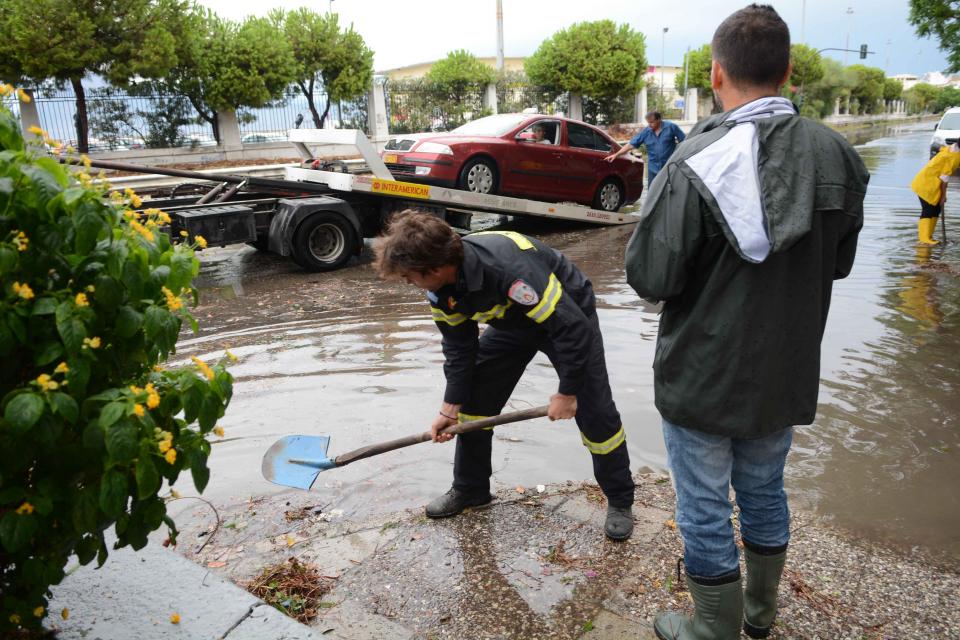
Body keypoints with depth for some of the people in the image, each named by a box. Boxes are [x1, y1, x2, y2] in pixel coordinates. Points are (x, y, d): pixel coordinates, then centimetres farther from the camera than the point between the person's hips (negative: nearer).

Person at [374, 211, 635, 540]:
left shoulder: (509, 267, -43)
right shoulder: (440, 287, -19)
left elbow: (572, 328, -37)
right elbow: (459, 347, -6)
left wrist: (567, 391, -26)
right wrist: (450, 408, -6)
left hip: (568, 314, -6)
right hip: (512, 321, 7)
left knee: (595, 412, -7)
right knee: (474, 400, 2)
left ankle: (620, 501, 15)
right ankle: (469, 489, 21)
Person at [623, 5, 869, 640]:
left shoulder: (697, 164, -23)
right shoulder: (837, 156, -4)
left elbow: (650, 277, -20)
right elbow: (839, 263, 7)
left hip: (704, 378, -6)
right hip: (787, 372, 6)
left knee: (704, 510, 12)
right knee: (765, 492, 24)